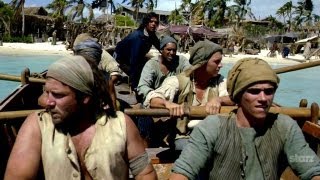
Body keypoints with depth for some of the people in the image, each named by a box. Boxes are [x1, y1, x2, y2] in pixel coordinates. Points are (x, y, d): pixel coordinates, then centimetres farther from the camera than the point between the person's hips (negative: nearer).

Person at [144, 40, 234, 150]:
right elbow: (152, 100, -17)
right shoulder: (178, 81, -7)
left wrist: (218, 100, -30)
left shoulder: (219, 81, 4)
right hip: (183, 137, -3)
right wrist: (168, 104, -41)